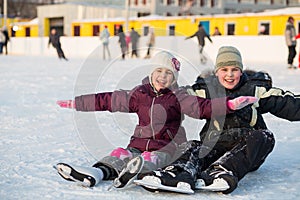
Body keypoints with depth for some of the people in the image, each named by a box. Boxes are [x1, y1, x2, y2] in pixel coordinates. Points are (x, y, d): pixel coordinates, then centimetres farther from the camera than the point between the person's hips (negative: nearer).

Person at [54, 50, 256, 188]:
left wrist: (230, 104, -27)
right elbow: (107, 100, 15)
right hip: (139, 144, 3)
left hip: (168, 148, -3)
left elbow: (203, 106, -10)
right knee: (121, 155, -24)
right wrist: (75, 103, 17)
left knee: (152, 159, -33)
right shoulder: (139, 95, 11)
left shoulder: (178, 98, 2)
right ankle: (96, 173, -49)